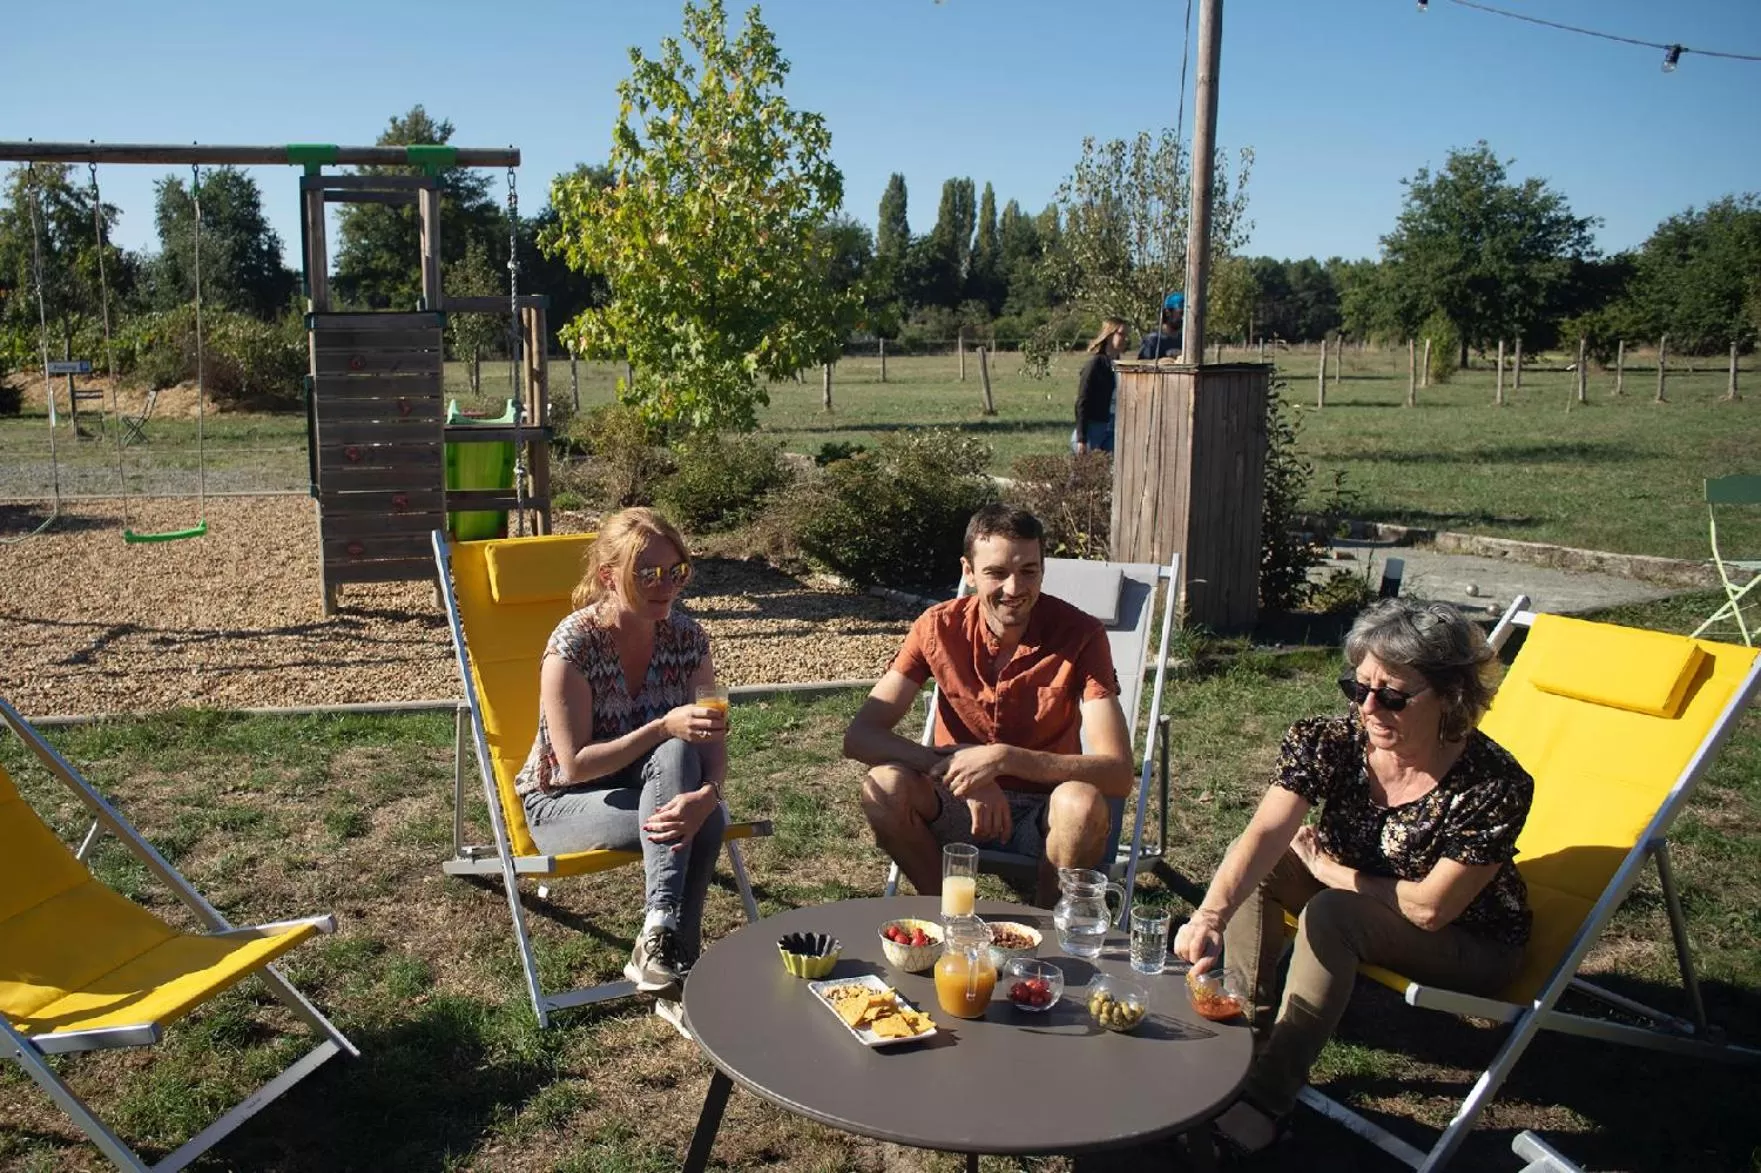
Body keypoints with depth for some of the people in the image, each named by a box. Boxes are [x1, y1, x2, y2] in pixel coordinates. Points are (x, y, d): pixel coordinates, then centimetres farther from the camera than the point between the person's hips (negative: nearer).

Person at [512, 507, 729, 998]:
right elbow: (575, 765, -21)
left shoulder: (687, 637, -8)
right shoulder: (573, 644, -21)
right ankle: (666, 940, -29)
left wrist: (706, 793, -34)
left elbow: (713, 742, -11)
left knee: (707, 819, -31)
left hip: (657, 789, 4)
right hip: (562, 805, -4)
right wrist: (664, 728, -33)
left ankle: (659, 946, -25)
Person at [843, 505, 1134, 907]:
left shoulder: (1080, 634, -16)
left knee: (1082, 803, -34)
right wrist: (952, 766, -31)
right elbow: (859, 736, -16)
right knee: (884, 786, -27)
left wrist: (1004, 758, -34)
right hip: (960, 806, 2)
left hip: (1047, 812, -1)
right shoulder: (939, 627, -10)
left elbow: (1118, 772, -23)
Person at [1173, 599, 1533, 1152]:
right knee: (1252, 862, -19)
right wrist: (1211, 914, -52)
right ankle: (1245, 1041, -12)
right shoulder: (1328, 744, -21)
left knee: (1331, 913, -31)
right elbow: (1266, 834, -35)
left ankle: (1265, 1099, -22)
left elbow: (1429, 907, -25)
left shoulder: (1495, 784, -29)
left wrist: (1327, 869, -17)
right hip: (1361, 913, 5)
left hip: (1470, 943, -4)